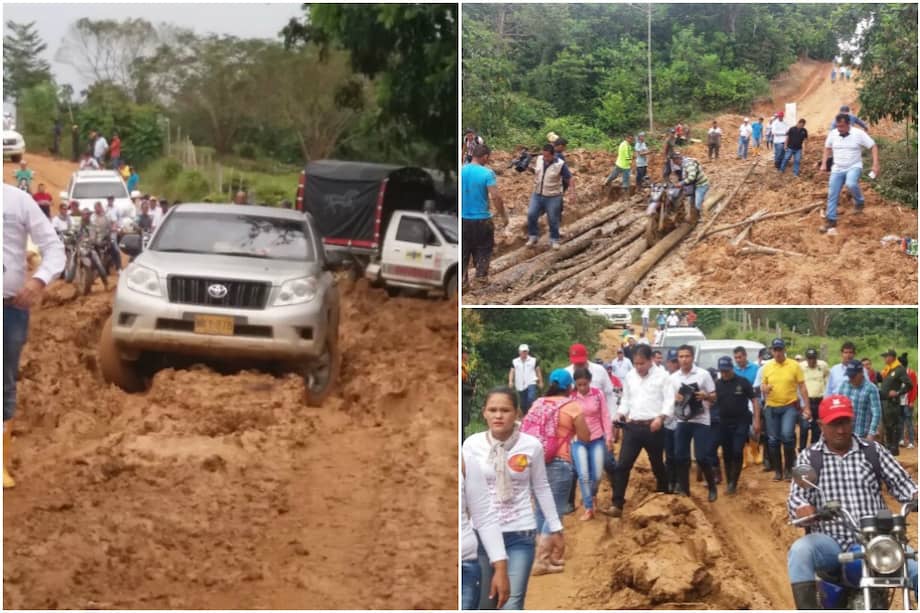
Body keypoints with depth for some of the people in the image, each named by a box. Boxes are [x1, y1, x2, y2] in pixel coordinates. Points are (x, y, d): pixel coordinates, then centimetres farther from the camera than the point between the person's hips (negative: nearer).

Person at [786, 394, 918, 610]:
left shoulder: (873, 451, 11)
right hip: (831, 542, -1)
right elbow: (796, 495, -4)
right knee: (800, 551, -34)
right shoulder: (809, 457, 7)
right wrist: (803, 509, -29)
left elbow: (900, 482, 7)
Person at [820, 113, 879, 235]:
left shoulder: (859, 134, -13)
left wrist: (875, 165, -16)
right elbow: (827, 148, 17)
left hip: (854, 167, -4)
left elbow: (873, 146, -8)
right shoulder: (833, 134, -1)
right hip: (837, 169, 4)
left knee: (851, 184, -34)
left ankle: (860, 202, -5)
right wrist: (824, 163, 8)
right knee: (832, 196, 0)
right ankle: (831, 222, 10)